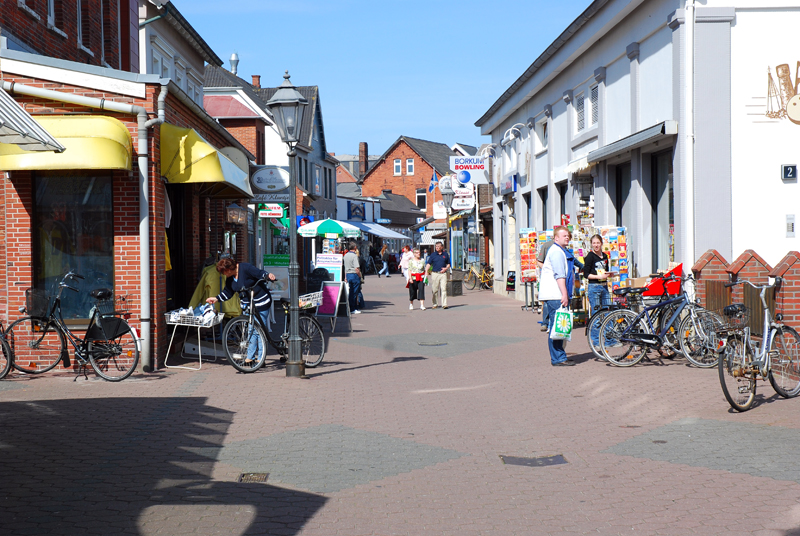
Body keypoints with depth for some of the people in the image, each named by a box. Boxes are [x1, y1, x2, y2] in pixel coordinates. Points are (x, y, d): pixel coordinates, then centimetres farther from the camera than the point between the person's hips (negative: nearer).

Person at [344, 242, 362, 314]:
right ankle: (353, 309, 0)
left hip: (348, 274, 8)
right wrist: (360, 276, -8)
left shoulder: (345, 255, 10)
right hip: (354, 275, -8)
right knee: (354, 292, -2)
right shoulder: (354, 256, -15)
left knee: (350, 292, 12)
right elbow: (357, 268, -20)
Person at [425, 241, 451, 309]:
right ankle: (435, 304, 17)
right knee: (434, 290, 3)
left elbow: (448, 264, 18)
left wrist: (446, 268, -3)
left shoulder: (445, 254, 10)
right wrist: (426, 272, -16)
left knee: (444, 289, -8)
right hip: (435, 273, 0)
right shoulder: (433, 255, 5)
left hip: (443, 273, 0)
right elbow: (428, 264, -1)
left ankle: (444, 304, -10)